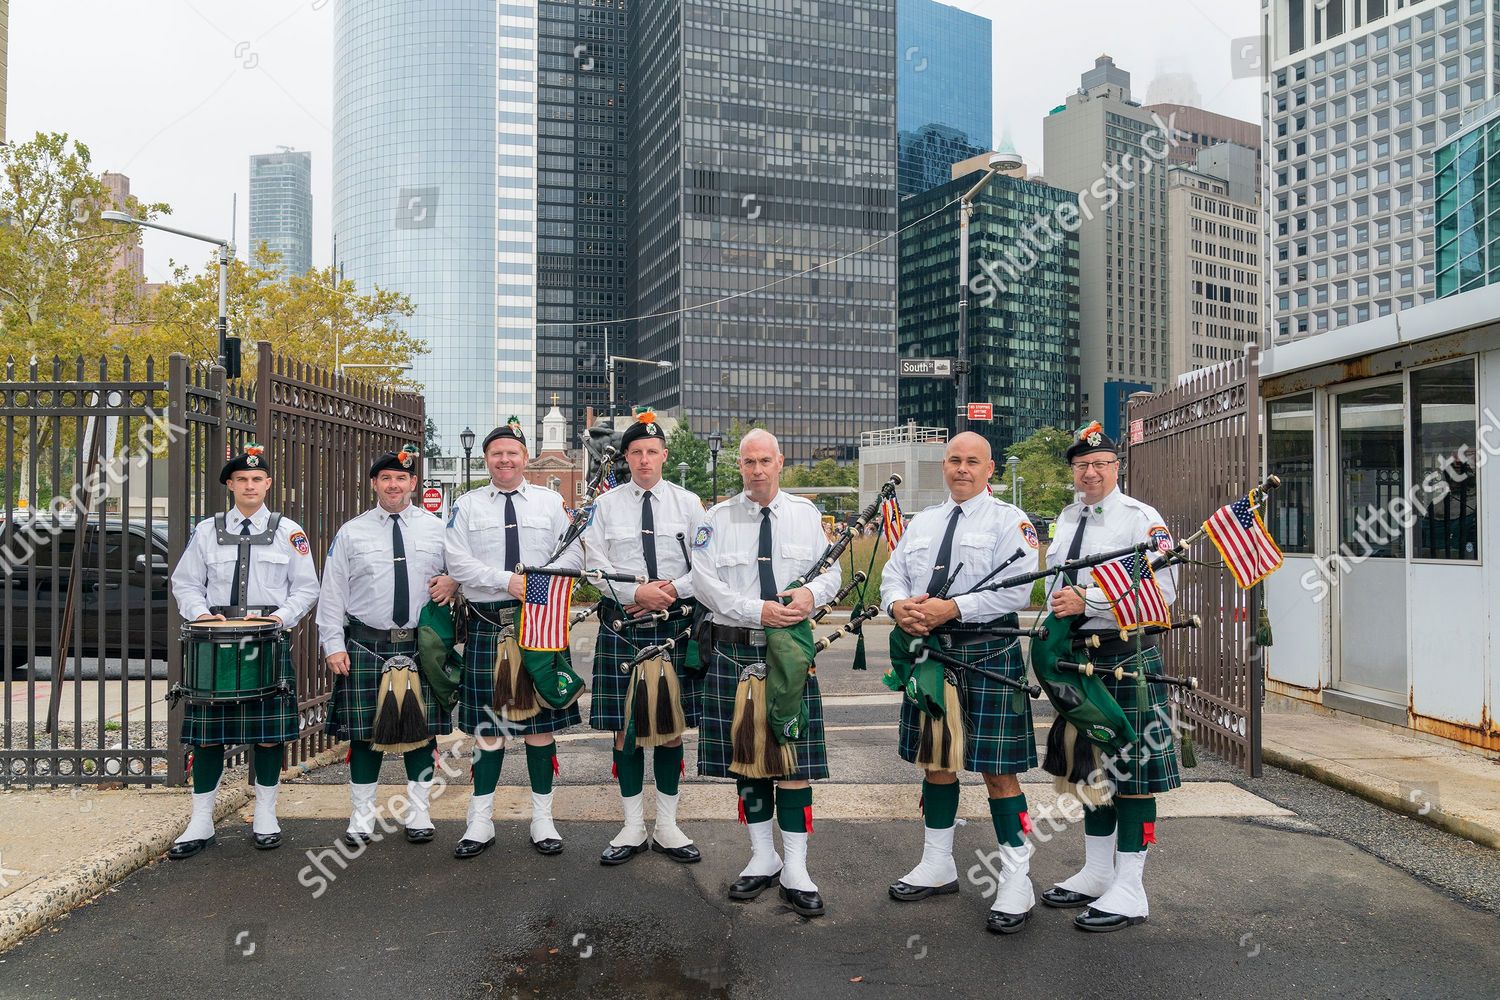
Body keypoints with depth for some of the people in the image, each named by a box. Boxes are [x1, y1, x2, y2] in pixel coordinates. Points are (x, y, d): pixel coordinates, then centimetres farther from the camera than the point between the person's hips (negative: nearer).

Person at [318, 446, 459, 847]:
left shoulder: (437, 529, 7)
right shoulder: (351, 533, 5)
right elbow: (332, 593, 4)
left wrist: (452, 581, -8)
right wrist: (333, 644, -4)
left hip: (422, 646, 1)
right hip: (366, 645, -1)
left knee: (423, 729, 5)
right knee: (365, 731, 3)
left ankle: (418, 814, 19)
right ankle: (361, 818, 17)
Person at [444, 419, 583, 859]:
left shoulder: (550, 501, 9)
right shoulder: (467, 505, 7)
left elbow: (573, 555, 5)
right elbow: (457, 562, -3)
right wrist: (507, 581, -14)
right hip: (487, 623, 0)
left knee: (541, 720, 5)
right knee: (488, 724, 4)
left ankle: (543, 819, 15)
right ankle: (481, 822, 14)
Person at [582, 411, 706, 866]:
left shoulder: (687, 503, 5)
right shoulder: (606, 504, 4)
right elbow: (596, 565, -1)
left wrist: (672, 590, -12)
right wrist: (636, 593, -15)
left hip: (676, 626, 1)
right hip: (621, 625, 0)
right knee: (626, 728, 4)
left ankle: (666, 826, 20)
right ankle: (633, 827, 17)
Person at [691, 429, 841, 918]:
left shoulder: (806, 515, 8)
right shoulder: (718, 519, 3)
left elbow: (831, 569, 9)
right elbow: (704, 581, -5)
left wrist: (811, 593, -15)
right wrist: (757, 611, -17)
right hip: (735, 648, 0)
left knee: (795, 758, -1)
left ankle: (795, 869, 8)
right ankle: (763, 859, 23)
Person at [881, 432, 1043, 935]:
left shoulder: (1009, 521, -2)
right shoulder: (922, 522, 16)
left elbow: (1015, 590, -14)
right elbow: (893, 575, 13)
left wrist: (951, 608, -21)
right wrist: (898, 605, -10)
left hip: (987, 653, -6)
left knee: (997, 770, -2)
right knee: (936, 761, 15)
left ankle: (1017, 882, 9)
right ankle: (937, 865, 29)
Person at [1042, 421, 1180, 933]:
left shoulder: (1141, 519, -8)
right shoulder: (1067, 519, 14)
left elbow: (1161, 591, -18)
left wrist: (1086, 601, -20)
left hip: (1126, 656, -7)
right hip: (1077, 656, 7)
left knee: (1132, 772, -1)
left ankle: (1129, 891, 7)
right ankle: (1096, 874, 28)